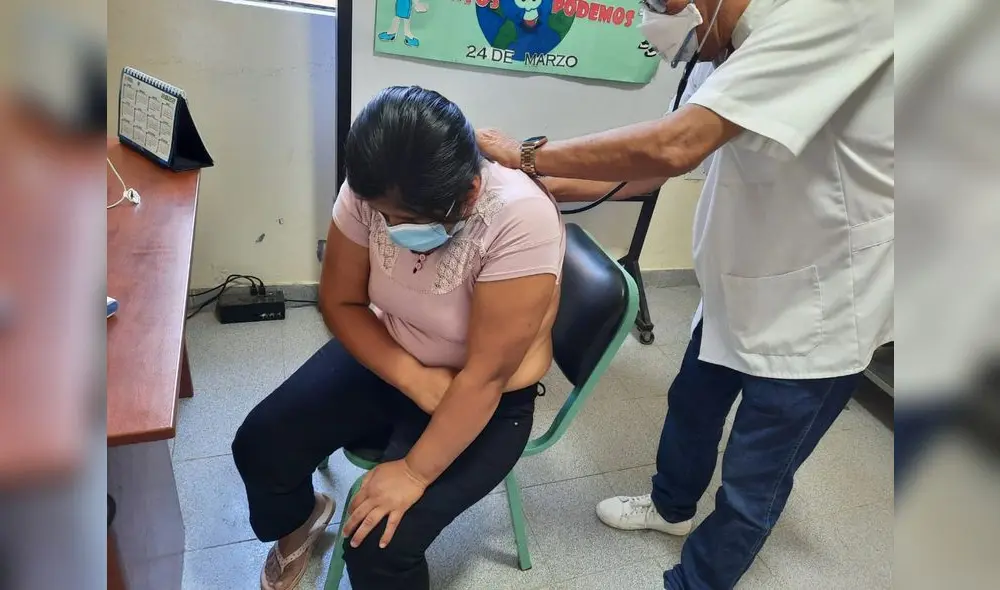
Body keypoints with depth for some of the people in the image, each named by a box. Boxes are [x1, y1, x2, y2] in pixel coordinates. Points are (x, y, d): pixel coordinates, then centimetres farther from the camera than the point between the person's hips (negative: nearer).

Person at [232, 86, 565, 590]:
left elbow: (484, 377, -29)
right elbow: (340, 302, -7)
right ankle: (298, 522, 32)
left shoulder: (520, 221, -34)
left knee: (378, 546, -17)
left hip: (486, 401, -4)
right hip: (385, 356, 5)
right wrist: (414, 378, -19)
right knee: (259, 445, -3)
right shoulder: (371, 192, -19)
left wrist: (414, 475, -23)